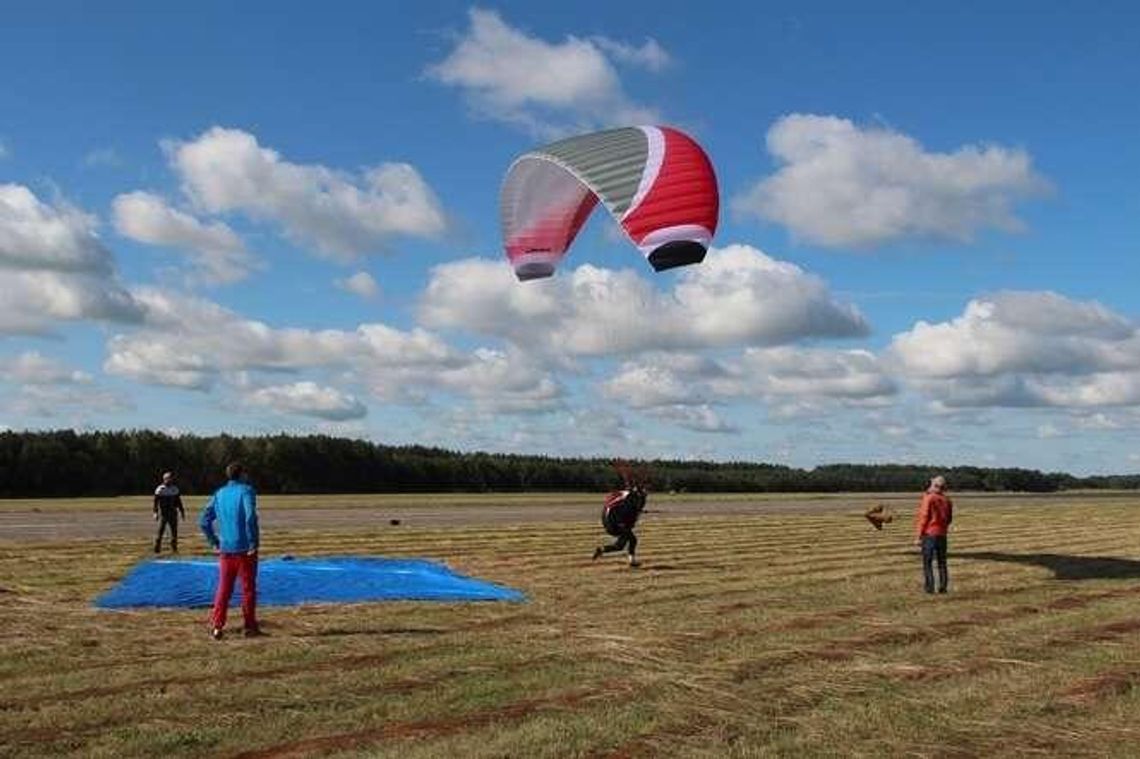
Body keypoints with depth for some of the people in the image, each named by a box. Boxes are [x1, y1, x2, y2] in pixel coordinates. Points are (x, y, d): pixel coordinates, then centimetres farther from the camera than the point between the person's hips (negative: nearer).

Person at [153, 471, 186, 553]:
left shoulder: (175, 489, 9)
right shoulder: (160, 489, -5)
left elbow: (178, 501, 16)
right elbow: (156, 501, -6)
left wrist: (182, 511, 14)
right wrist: (155, 512, -14)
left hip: (173, 513, 4)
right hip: (163, 512, -4)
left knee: (174, 531, 4)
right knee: (160, 530, -6)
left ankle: (174, 548, 11)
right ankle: (157, 548, 1)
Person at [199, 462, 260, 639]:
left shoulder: (219, 494, 10)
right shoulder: (246, 490, -7)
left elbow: (204, 521, 8)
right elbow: (250, 517, -22)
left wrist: (214, 543, 12)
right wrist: (254, 543, -16)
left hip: (225, 550, 5)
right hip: (245, 549, -4)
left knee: (223, 589, 11)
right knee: (248, 588, 6)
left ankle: (216, 627, 7)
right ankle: (250, 627, 12)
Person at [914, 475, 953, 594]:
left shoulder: (928, 499, -12)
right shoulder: (947, 500, 4)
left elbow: (923, 518, -13)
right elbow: (949, 519, 11)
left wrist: (918, 536, -10)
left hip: (929, 534, -5)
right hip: (942, 535, 5)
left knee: (927, 562, 1)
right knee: (942, 562, 12)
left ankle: (929, 587, -2)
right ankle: (943, 587, 13)